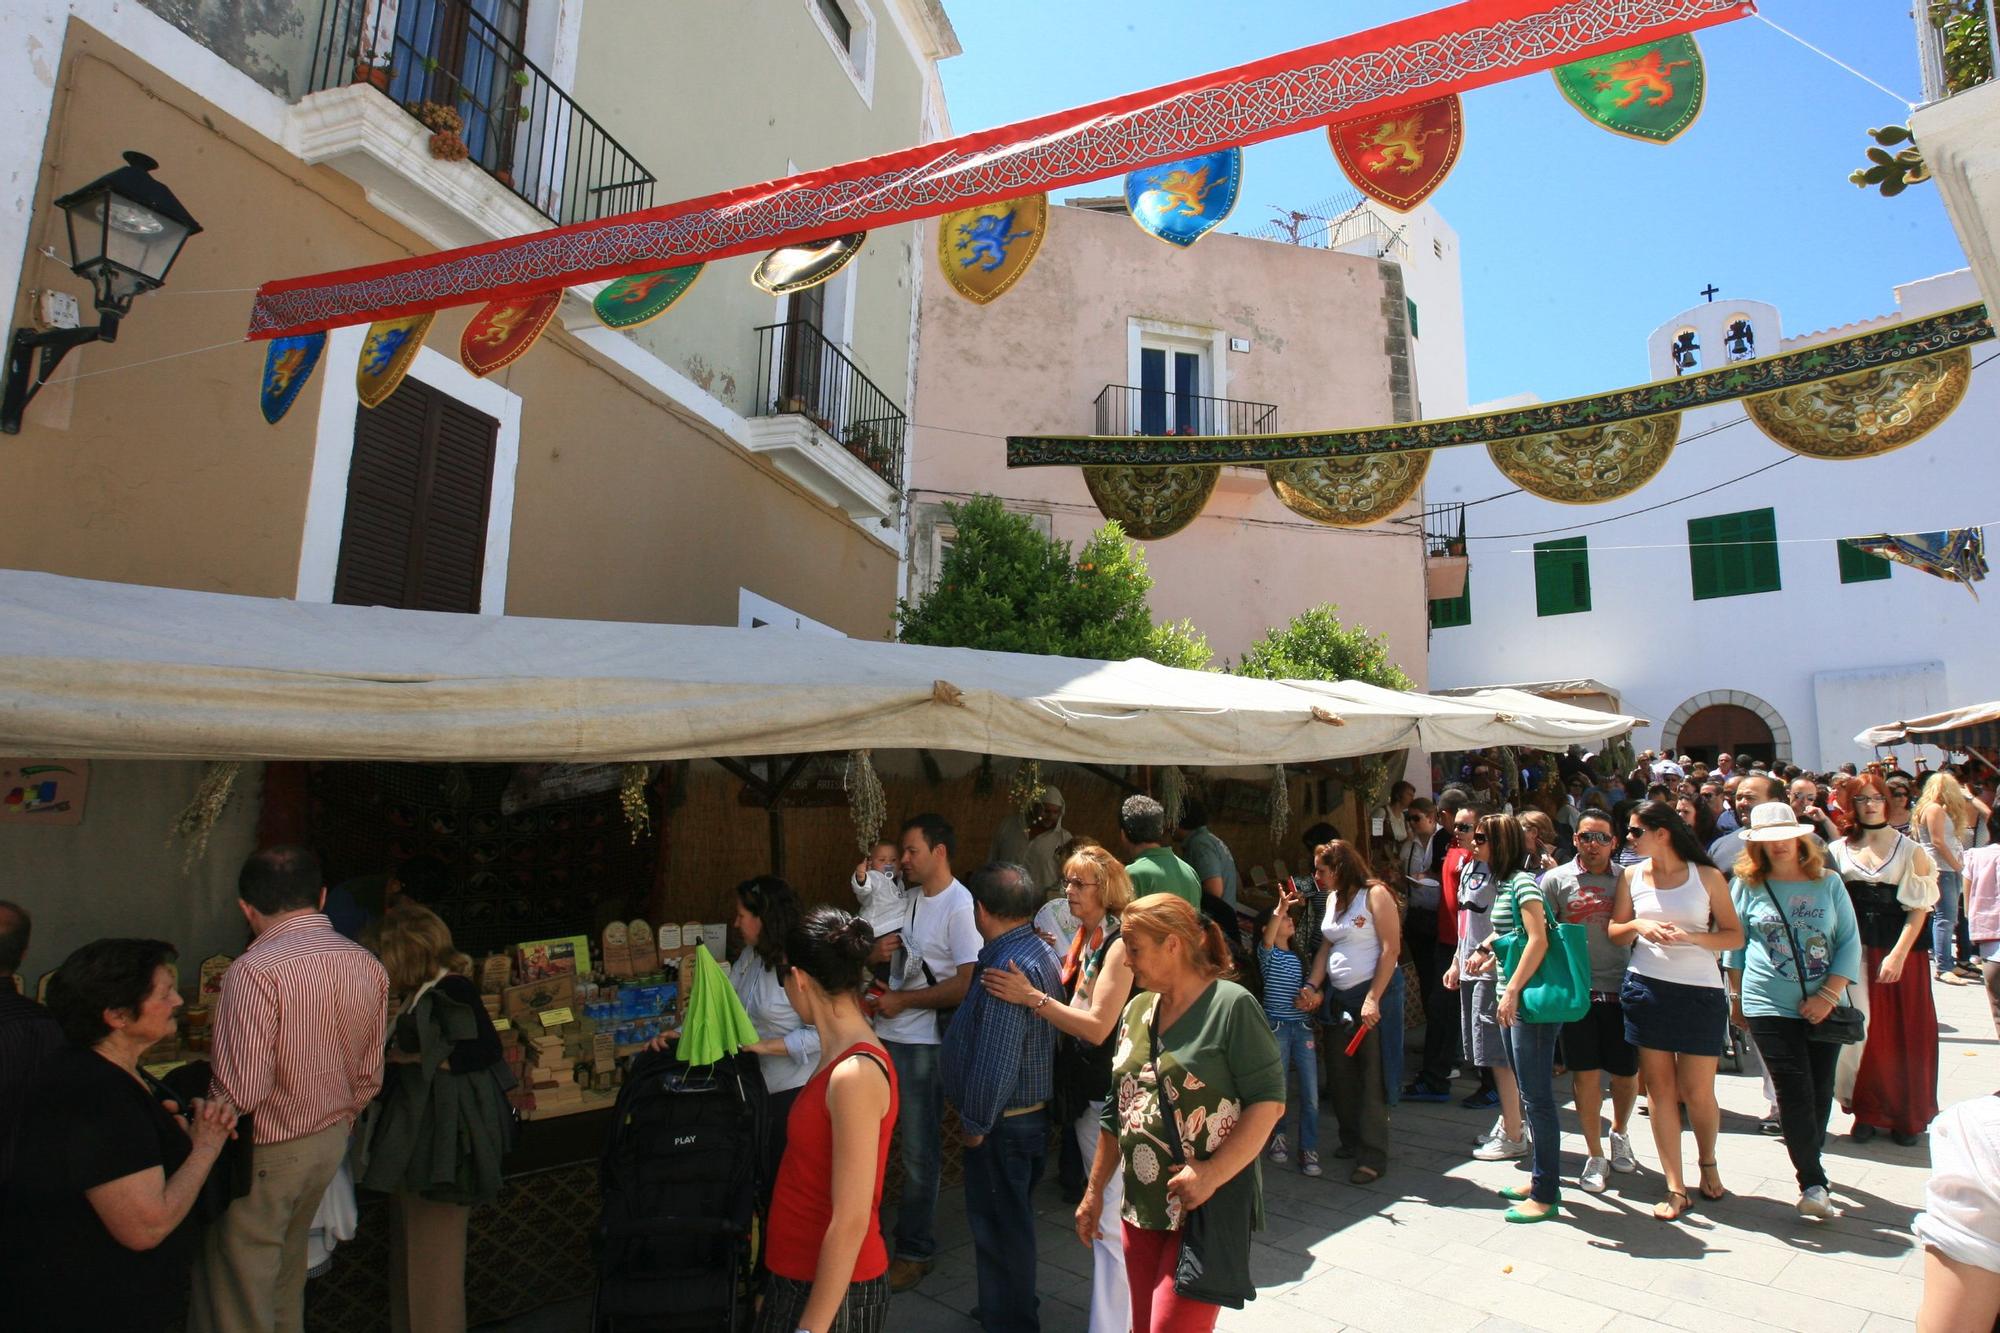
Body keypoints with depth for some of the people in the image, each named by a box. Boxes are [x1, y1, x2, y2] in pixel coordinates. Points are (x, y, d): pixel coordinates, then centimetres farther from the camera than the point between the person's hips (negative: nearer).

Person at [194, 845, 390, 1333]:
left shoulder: (255, 972, -24)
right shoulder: (369, 966, -2)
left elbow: (241, 1093, -25)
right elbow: (368, 1076, 6)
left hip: (263, 1151, -6)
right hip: (330, 1142, 6)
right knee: (287, 1272, 25)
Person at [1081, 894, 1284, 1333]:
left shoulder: (1231, 1005, -12)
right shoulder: (1136, 1010, 9)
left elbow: (1269, 1102, -15)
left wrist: (1212, 1174, -22)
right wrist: (1094, 1191, 17)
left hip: (1209, 1209, -7)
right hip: (1141, 1209, 7)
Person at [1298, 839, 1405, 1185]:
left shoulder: (1375, 894, -11)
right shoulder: (1333, 898, 10)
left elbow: (1391, 949, -14)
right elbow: (1326, 947, 10)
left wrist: (1373, 999, -18)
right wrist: (1312, 986, -3)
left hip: (1374, 992, -7)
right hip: (1338, 996, 7)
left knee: (1372, 1075, -1)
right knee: (1341, 1072, 12)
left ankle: (1374, 1155, 8)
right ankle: (1351, 1140, 28)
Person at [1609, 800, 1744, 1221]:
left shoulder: (1707, 877, -2)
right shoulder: (1632, 876, 5)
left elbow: (1734, 935, -1)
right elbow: (1615, 932, 10)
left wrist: (1690, 936, -17)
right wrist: (1638, 925, -11)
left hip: (1700, 992, -2)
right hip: (1647, 988, 2)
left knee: (1697, 1092, 4)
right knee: (1659, 1088, 4)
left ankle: (1708, 1163, 34)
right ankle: (1676, 1188, 13)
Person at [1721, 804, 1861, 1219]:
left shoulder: (1828, 882, 3)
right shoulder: (1747, 885, 0)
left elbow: (1850, 940, 1)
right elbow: (1734, 943, 7)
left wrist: (1829, 994, -8)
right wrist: (1736, 996, 10)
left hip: (1823, 1008, 2)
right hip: (1770, 1007, -2)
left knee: (1820, 1092, 10)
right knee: (1795, 1093, -5)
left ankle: (1809, 1161, 30)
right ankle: (1813, 1184, 1)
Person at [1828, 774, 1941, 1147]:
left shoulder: (1910, 850, -1)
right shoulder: (1840, 849, 6)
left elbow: (1918, 909, -6)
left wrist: (1899, 955, -15)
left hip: (1900, 948, -1)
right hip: (1855, 948, 1)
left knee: (1903, 1032, 5)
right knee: (1861, 1028, 3)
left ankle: (1906, 1116, 20)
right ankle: (1868, 1111, 16)